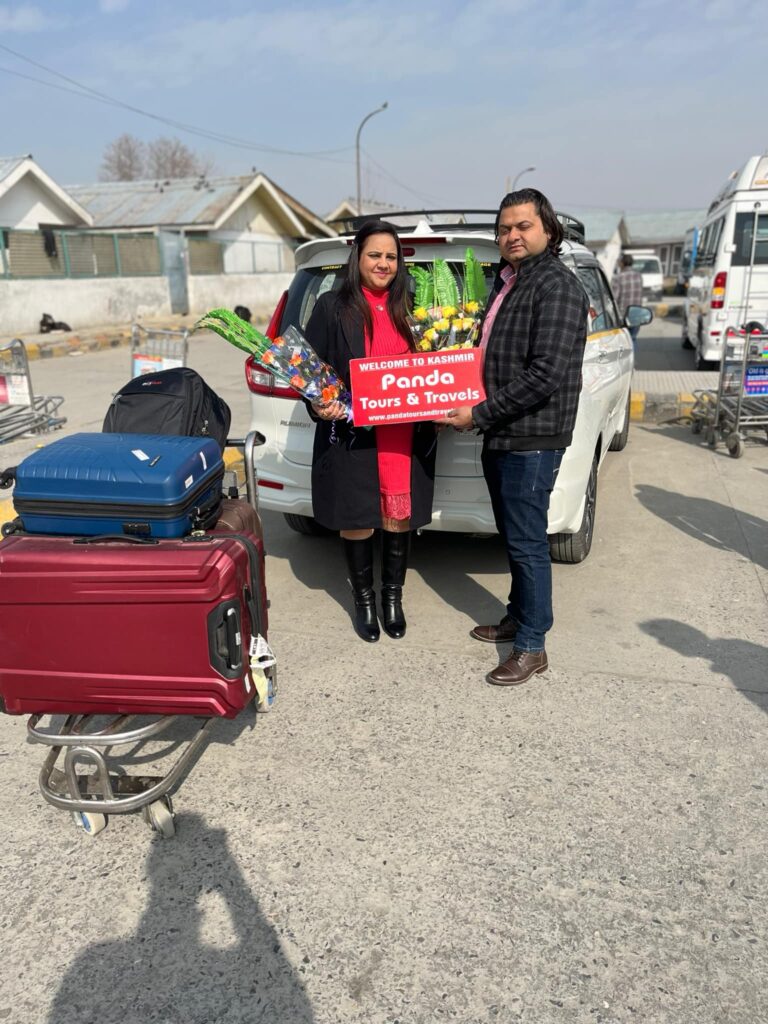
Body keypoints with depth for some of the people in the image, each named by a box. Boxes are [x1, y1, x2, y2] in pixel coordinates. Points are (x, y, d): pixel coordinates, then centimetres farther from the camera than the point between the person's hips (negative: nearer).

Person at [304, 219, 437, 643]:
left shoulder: (409, 308, 12)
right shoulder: (333, 307, 1)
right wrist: (319, 405, -18)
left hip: (405, 434, 3)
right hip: (352, 433, -3)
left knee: (400, 515, 9)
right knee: (357, 518, 5)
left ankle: (393, 597, 27)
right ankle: (364, 601, 24)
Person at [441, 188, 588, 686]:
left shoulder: (556, 285, -14)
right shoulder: (507, 282, 16)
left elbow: (547, 374, -22)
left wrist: (480, 414, -18)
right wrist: (476, 412, 7)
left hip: (532, 439, -9)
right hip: (502, 435, 9)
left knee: (526, 541, -3)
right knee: (513, 536, 18)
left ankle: (532, 646, 10)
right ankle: (518, 618, 33)